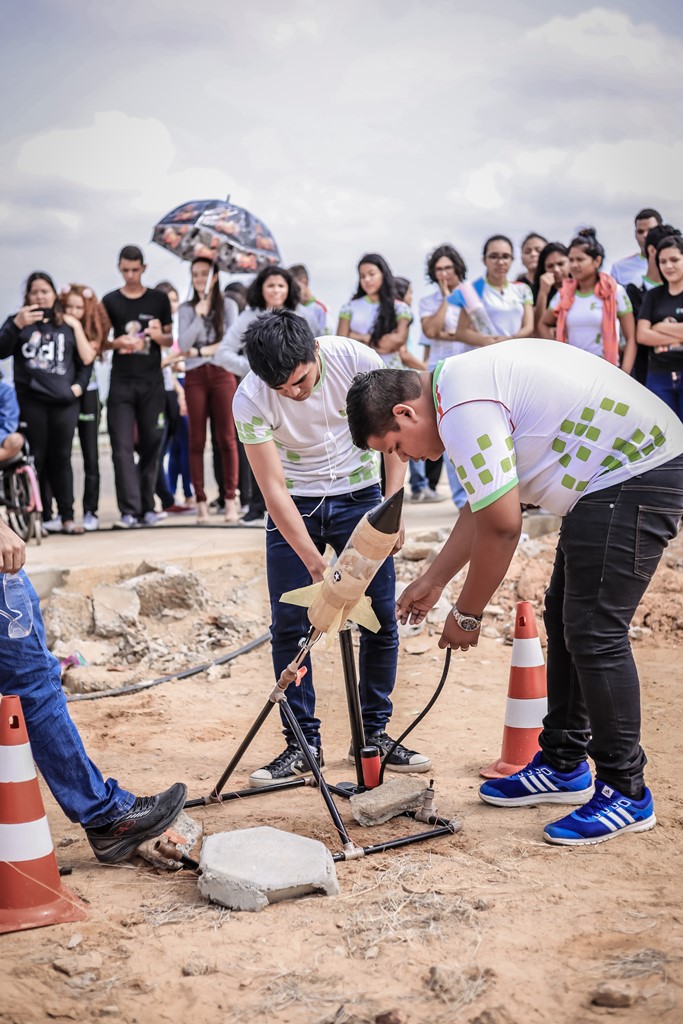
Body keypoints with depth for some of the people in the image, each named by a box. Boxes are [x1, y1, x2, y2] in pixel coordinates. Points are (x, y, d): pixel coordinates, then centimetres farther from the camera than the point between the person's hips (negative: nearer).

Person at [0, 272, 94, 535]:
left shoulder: (67, 325, 15)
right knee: (37, 458, -3)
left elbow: (86, 359, 13)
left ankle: (67, 517, 3)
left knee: (61, 458, 2)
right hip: (30, 400, -1)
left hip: (65, 401, 2)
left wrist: (79, 385, -2)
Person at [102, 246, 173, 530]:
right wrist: (116, 342, -12)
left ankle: (147, 507, 14)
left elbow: (170, 340, 11)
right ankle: (129, 510, -9)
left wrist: (160, 336, -11)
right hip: (121, 383, -1)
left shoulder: (159, 299, 7)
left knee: (151, 445, 5)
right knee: (122, 446, -8)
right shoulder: (110, 301, 6)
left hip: (152, 382, 1)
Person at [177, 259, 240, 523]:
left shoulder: (228, 305, 7)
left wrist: (201, 351, -5)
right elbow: (183, 345, -2)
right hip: (195, 376, 2)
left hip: (222, 374, -1)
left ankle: (230, 500, -2)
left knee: (226, 437, -4)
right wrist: (199, 315, -5)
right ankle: (200, 501, 2)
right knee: (197, 439, 0)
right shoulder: (186, 310, 10)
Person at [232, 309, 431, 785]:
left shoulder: (357, 360, -22)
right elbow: (274, 489, -22)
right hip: (294, 505, -1)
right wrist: (315, 563, -28)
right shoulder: (250, 400, -24)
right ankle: (303, 742, 7)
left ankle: (375, 732, 13)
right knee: (290, 625, -6)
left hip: (358, 493, 1)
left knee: (382, 619, -2)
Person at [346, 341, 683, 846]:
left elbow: (502, 527, -20)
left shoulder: (464, 408, -21)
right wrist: (432, 582, 24)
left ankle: (627, 793, 2)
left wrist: (467, 615, -7)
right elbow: (482, 507, 21)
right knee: (565, 617, 15)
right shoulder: (462, 382, 13)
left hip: (637, 478, -11)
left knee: (593, 631, -9)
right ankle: (564, 765, 26)